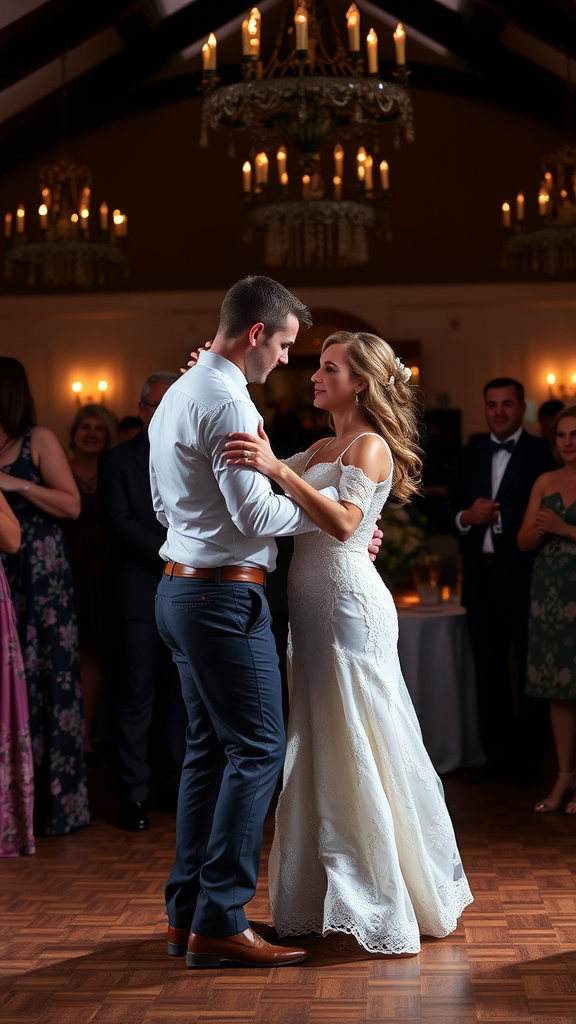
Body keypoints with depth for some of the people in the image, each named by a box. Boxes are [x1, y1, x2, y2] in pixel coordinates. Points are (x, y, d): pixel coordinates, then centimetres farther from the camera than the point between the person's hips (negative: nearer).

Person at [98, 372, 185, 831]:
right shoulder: (117, 460, 2)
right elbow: (118, 522, -8)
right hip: (139, 597, -4)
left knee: (181, 694, 8)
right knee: (136, 698, -2)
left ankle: (175, 785, 19)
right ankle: (134, 796, 6)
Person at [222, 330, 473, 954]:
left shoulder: (370, 446, -9)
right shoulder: (322, 449, 18)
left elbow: (344, 523, -23)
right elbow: (263, 470, 14)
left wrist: (279, 470, -33)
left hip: (348, 600, -9)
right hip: (313, 604, 9)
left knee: (359, 750, -3)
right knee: (324, 748, 12)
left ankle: (387, 908, 7)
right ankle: (331, 894, 23)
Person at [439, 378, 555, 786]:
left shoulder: (541, 453, -5)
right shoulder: (469, 454, 11)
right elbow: (447, 512, 9)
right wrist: (467, 517, -10)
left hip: (525, 578, -5)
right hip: (481, 579, 5)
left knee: (532, 670, 5)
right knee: (488, 671, 13)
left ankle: (530, 758, 17)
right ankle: (498, 753, 25)